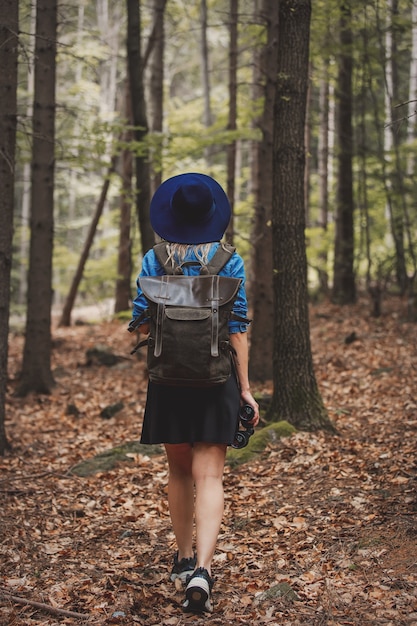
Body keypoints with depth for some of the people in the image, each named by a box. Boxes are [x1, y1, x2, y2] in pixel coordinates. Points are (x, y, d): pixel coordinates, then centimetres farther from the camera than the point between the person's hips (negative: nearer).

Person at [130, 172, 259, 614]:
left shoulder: (154, 260, -1)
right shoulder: (229, 261, -3)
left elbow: (141, 325, 0)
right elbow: (237, 328, -4)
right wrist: (245, 388, -1)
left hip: (168, 378, 2)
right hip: (216, 378, -1)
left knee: (179, 471, 18)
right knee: (209, 477, -4)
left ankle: (184, 559, 32)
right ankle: (201, 569, -20)